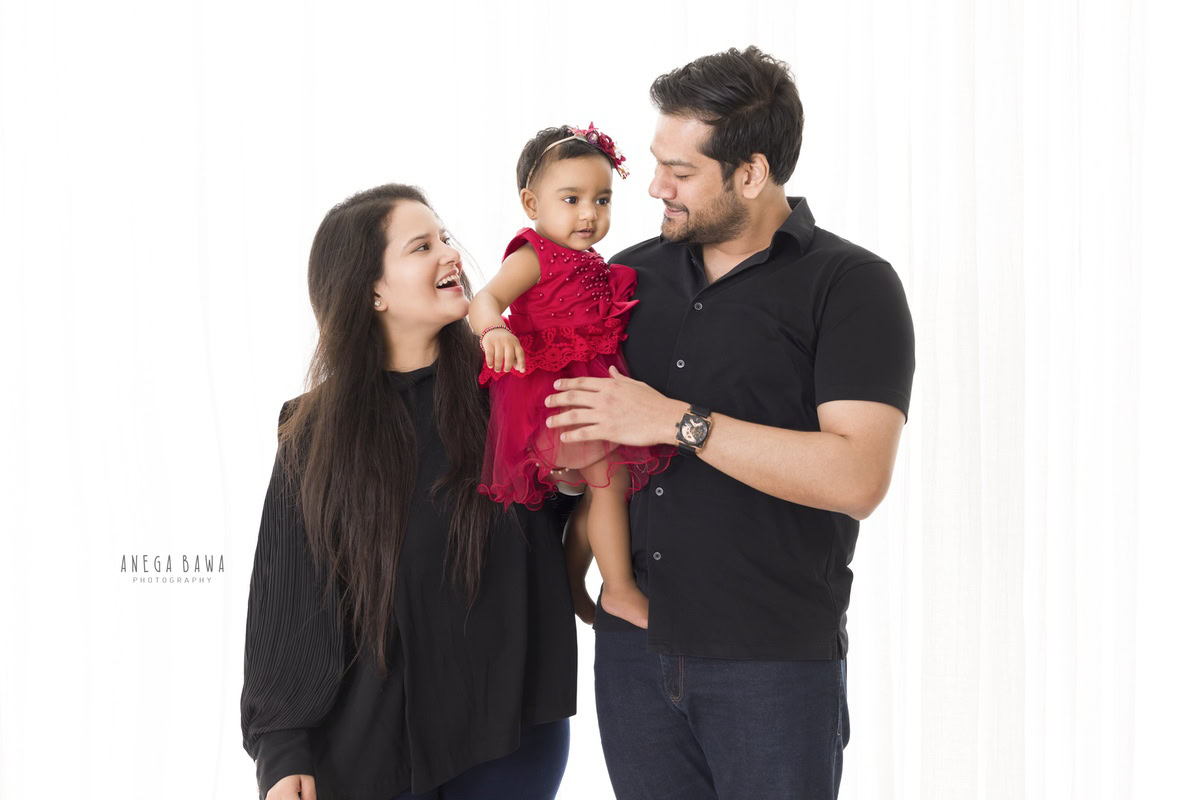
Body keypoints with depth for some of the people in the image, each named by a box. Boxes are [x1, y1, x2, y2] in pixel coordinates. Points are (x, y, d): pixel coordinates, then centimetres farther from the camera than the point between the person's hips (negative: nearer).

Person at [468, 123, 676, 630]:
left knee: (601, 489, 12)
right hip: (551, 390, -9)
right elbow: (485, 299, -25)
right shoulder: (534, 256, -10)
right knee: (610, 476, -15)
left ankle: (571, 583, 26)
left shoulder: (589, 266, 16)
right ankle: (621, 590, -6)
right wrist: (494, 330, -45)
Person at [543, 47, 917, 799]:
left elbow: (858, 477, -20)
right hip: (633, 646, 5)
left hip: (776, 660, -5)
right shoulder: (633, 273, 9)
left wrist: (679, 422, -20)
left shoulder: (852, 285, -8)